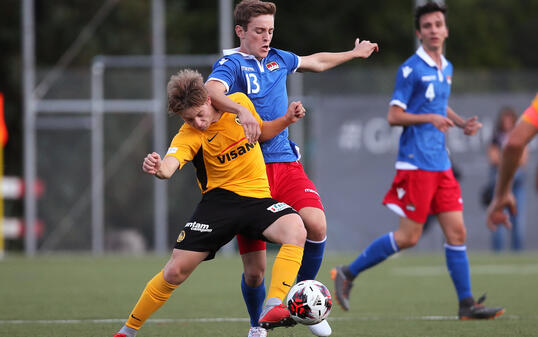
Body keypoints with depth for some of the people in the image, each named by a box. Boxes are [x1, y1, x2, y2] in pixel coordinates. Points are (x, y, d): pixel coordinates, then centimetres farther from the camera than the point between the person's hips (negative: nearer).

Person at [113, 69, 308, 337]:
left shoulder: (239, 103, -2)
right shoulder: (188, 136, -14)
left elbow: (261, 132, 19)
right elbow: (169, 166, -34)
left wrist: (286, 120, 0)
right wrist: (156, 169, -58)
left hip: (257, 197, 2)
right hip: (219, 199, -2)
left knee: (296, 231, -30)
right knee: (176, 270, -6)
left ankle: (272, 308, -39)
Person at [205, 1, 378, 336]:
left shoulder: (278, 59, 15)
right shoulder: (231, 64, -6)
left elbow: (317, 62, 37)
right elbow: (212, 91, -30)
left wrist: (354, 53, 48)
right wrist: (241, 110, -46)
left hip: (285, 162, 5)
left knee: (316, 224, -21)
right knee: (254, 266, -5)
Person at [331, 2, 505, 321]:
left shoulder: (446, 68, 15)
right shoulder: (411, 69, -9)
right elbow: (394, 115, -11)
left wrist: (462, 122, 13)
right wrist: (430, 118, -22)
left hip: (441, 164, 7)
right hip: (416, 162, -7)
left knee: (456, 232, 2)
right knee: (409, 236, -6)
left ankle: (466, 303, 4)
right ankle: (348, 274, 7)